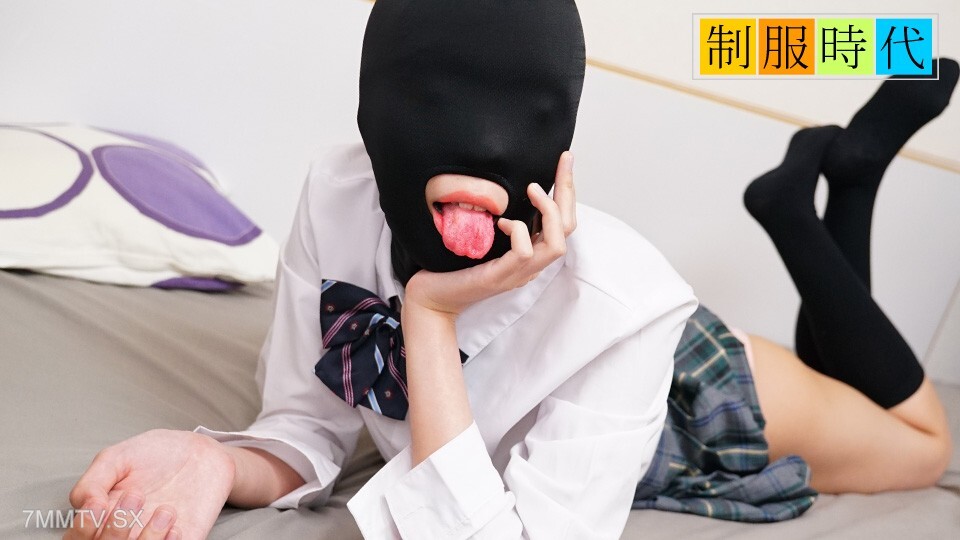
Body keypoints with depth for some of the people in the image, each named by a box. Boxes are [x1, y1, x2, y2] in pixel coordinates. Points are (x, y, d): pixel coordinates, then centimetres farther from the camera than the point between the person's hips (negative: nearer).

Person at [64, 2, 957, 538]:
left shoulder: (618, 309, -44)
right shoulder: (338, 199, -32)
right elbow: (307, 427, -20)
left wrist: (430, 318, -49)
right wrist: (215, 462, -42)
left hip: (693, 397, -3)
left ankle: (799, 208, 26)